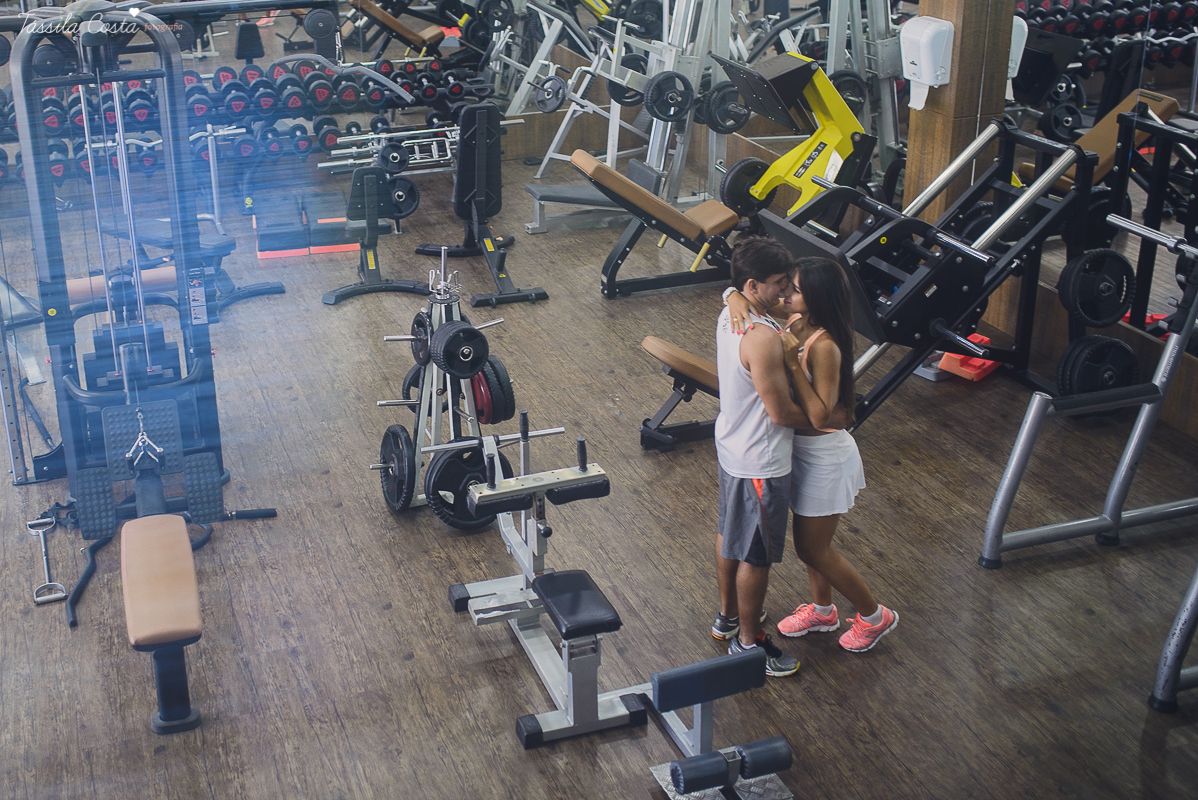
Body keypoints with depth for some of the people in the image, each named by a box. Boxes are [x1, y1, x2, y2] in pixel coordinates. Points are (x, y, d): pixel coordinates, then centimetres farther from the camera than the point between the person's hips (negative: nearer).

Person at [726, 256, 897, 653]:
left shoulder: (824, 346, -29)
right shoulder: (793, 322, -7)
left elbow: (820, 416, -30)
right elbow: (748, 291, 2)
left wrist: (793, 362, -34)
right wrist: (737, 300, -21)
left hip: (825, 457, -8)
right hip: (801, 449, 8)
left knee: (813, 549, 8)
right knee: (808, 541, 24)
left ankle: (874, 616, 28)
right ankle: (821, 610, 46)